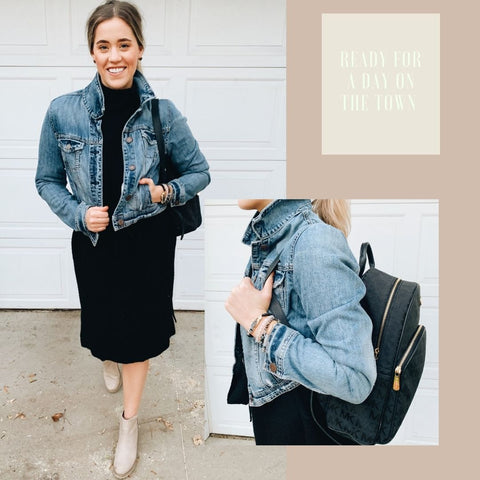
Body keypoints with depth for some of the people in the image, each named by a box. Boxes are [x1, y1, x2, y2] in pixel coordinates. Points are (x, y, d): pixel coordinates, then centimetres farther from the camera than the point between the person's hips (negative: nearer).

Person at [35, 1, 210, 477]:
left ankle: (129, 421, 33)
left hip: (148, 242, -1)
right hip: (94, 241, 1)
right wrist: (78, 213, -16)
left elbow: (199, 172, -1)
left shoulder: (162, 113, -12)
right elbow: (47, 180, 1)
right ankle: (110, 359, 62)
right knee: (103, 317, 21)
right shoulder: (63, 112, -11)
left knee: (137, 328, 9)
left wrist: (165, 193, -18)